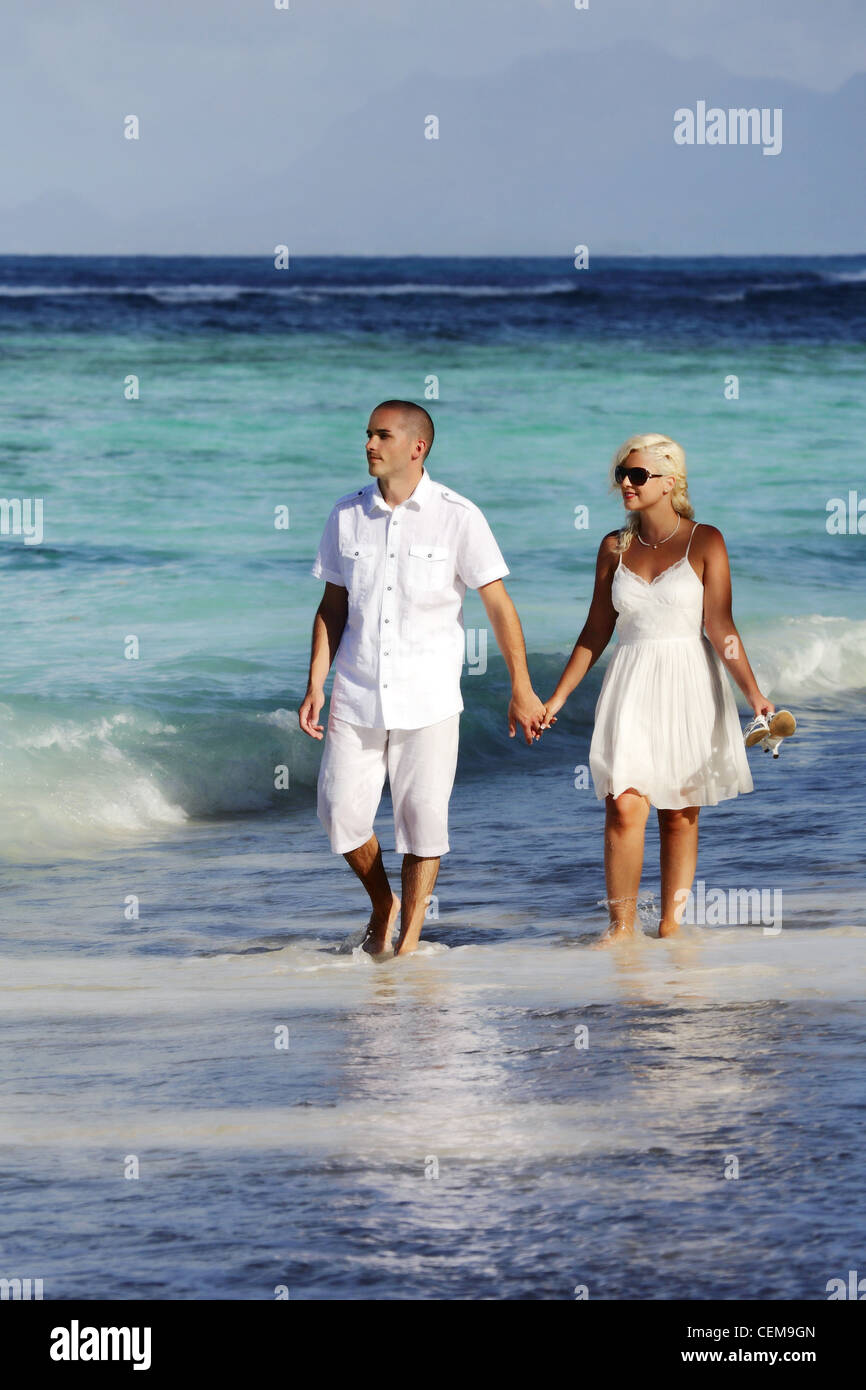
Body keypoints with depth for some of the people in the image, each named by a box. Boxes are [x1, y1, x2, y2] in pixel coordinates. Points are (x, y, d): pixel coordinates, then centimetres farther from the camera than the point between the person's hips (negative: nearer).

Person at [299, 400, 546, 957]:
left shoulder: (457, 517, -6)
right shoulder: (348, 514, 4)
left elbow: (498, 603, -4)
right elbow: (333, 605, 11)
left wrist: (522, 689, -7)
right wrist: (316, 685, 5)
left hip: (427, 698, -3)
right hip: (357, 696, 3)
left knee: (424, 818, -2)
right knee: (342, 812, 0)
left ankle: (409, 936, 10)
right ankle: (382, 904, 26)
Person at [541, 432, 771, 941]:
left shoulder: (704, 541, -2)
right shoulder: (615, 547, 8)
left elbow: (721, 628, -6)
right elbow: (596, 632, 14)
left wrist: (753, 692, -16)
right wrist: (558, 697, 13)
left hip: (689, 688, -2)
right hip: (632, 688, 2)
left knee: (681, 815, 3)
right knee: (625, 807, -13)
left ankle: (672, 924, 10)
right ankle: (622, 924, -7)